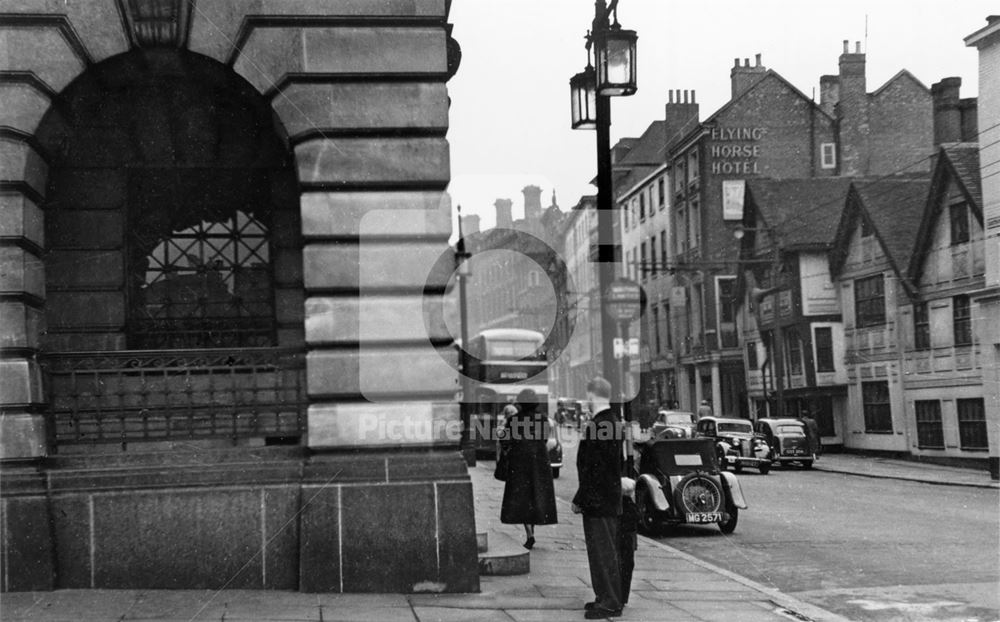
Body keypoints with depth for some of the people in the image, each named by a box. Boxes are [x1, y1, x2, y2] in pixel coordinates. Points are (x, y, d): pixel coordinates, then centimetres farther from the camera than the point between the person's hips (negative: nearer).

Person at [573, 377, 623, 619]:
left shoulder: (595, 426, -21)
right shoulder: (614, 422, 9)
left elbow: (592, 469, -22)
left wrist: (580, 500, -13)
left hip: (597, 500, -10)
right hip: (612, 498, 10)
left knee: (602, 552, -2)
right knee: (607, 551, 16)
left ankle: (609, 603, 3)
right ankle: (607, 598, 25)